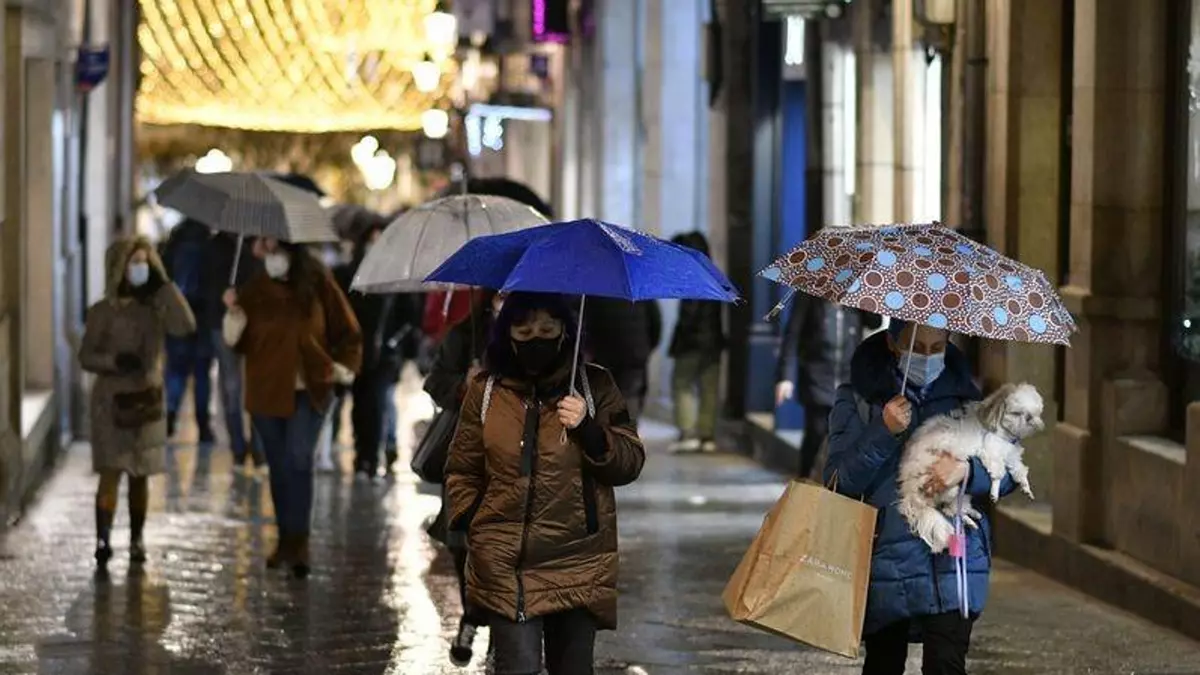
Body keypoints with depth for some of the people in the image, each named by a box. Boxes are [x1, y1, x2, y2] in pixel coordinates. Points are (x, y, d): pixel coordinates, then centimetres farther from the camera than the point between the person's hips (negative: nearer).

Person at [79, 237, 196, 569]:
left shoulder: (154, 307, 3)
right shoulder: (102, 311, -5)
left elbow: (186, 326, -15)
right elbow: (86, 357, -4)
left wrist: (164, 284, -13)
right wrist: (114, 361, -23)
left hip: (148, 399, 3)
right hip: (111, 400, -3)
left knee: (140, 474, 8)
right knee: (111, 471, -11)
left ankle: (136, 540, 16)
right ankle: (102, 540, -14)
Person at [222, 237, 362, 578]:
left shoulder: (318, 284, -1)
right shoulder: (254, 291, 4)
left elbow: (347, 331, 7)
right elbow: (239, 342, 2)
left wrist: (342, 368, -4)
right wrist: (235, 313, -13)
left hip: (309, 391, -3)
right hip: (267, 392, 3)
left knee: (298, 460, -17)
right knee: (279, 467, 9)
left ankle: (298, 540, -16)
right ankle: (287, 539, 19)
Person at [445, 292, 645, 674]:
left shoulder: (595, 386, 5)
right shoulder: (486, 391, 6)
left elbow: (630, 463, 3)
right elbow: (462, 471, 14)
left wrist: (589, 430, -13)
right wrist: (470, 523, 1)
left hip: (578, 564, 1)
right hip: (505, 566, -1)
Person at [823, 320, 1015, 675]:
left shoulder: (965, 396, 9)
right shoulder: (858, 399, 3)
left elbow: (1008, 471, 6)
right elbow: (838, 481, -4)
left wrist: (967, 470, -14)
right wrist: (883, 433, -16)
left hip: (953, 560, 0)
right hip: (885, 562, 0)